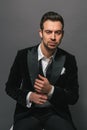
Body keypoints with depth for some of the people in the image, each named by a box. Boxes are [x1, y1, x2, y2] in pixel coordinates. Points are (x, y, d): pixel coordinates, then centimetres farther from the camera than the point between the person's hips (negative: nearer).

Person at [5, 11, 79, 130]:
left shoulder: (69, 60, -4)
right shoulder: (23, 55, -5)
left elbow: (73, 97, -1)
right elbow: (10, 87, 4)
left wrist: (51, 90, -18)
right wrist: (29, 96, -14)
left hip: (56, 113, 1)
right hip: (28, 112, -1)